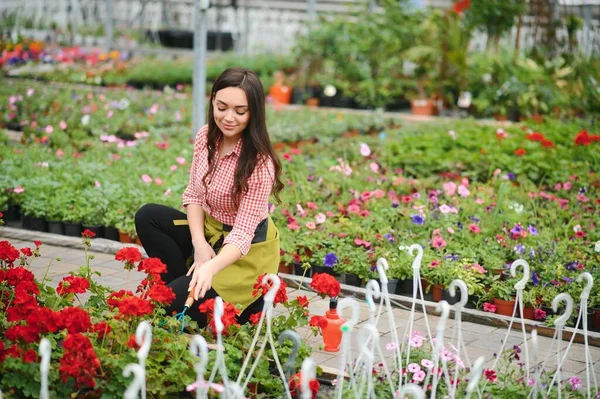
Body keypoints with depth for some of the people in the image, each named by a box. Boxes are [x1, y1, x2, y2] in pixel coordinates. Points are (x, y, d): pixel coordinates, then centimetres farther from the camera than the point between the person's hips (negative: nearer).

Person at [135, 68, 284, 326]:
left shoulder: (259, 163, -27)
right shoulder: (206, 137, -8)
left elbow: (242, 233, -29)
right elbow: (194, 193, 1)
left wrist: (211, 268, -46)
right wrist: (199, 243, -14)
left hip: (245, 253, -7)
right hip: (208, 230, 7)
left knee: (170, 303, -17)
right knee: (147, 217, -9)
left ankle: (248, 305, 4)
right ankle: (187, 285, 1)